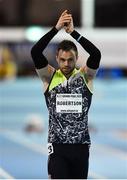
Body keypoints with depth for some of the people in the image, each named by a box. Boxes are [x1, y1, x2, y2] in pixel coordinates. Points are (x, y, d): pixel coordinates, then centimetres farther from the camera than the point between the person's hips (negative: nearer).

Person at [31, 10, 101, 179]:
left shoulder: (85, 76, 1)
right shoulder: (50, 77, 0)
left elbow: (96, 54, -17)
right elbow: (35, 52, -15)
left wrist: (73, 32, -20)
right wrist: (56, 28, -19)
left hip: (81, 146, 2)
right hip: (58, 147, -2)